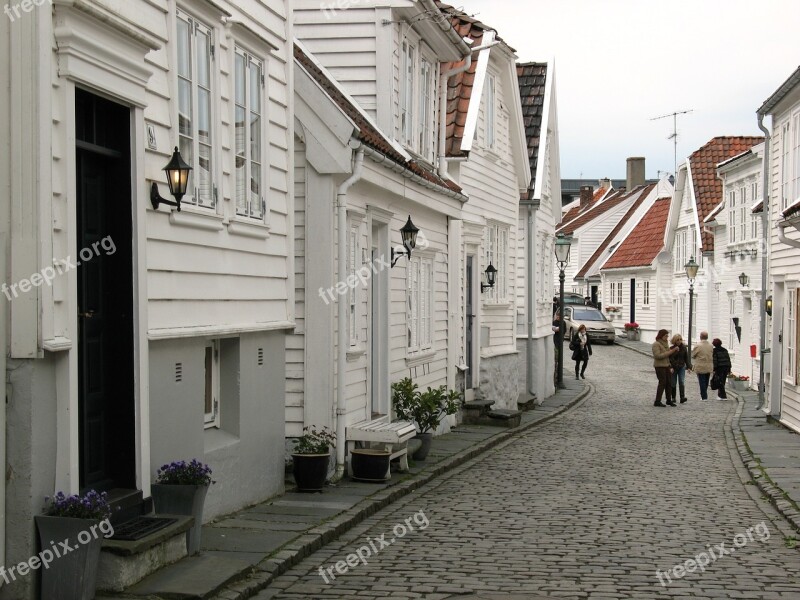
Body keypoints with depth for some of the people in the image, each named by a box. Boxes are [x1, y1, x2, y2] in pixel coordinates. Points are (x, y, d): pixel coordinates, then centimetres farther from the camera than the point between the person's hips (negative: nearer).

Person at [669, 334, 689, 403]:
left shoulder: (684, 348, 3)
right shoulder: (671, 349, -6)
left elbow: (686, 358, 10)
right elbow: (670, 359, -9)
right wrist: (670, 367, -20)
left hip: (682, 367, 1)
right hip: (673, 368, -1)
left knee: (682, 382, -12)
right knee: (673, 383, 4)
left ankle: (682, 397, -19)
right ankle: (673, 398, 14)